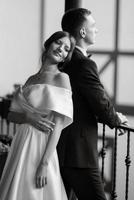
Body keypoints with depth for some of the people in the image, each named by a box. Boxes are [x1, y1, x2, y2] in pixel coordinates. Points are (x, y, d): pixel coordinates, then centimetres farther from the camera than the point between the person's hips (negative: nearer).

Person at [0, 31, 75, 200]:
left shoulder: (62, 78, -6)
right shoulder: (32, 79, 12)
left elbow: (58, 125, -12)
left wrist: (45, 163, -18)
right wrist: (29, 117, -10)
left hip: (43, 147, -6)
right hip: (21, 146, 6)